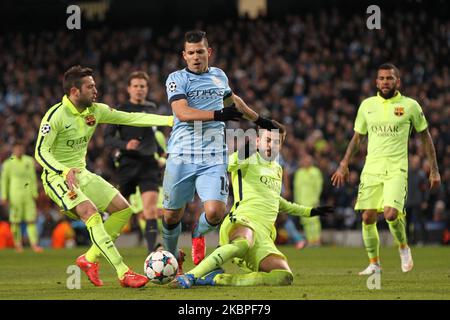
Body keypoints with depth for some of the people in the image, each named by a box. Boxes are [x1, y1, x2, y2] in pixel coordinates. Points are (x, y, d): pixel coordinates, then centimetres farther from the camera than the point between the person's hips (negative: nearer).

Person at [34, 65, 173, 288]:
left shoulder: (95, 111, 2)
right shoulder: (56, 115, -18)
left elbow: (130, 118, 3)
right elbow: (41, 152, -21)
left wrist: (170, 120, -4)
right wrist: (65, 171, -39)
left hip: (81, 174, 8)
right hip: (58, 177, -8)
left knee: (123, 210, 2)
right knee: (91, 214, -27)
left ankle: (90, 259, 12)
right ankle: (123, 273, -30)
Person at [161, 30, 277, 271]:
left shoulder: (219, 76, 14)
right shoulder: (177, 79, -1)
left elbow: (232, 99, 36)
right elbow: (182, 113, -18)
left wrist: (258, 119, 45)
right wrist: (217, 114, -27)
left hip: (213, 159, 2)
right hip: (181, 158, -2)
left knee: (215, 212, -17)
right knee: (172, 216, 4)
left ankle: (199, 234, 18)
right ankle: (172, 256, 33)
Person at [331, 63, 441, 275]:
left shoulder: (410, 106, 0)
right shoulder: (367, 105, 8)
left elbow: (425, 136, 9)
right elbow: (357, 137, 18)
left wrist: (434, 170, 6)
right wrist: (344, 165, 11)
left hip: (396, 170, -3)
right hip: (371, 168, 3)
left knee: (391, 213, -20)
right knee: (368, 217, -1)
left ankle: (403, 247, 9)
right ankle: (374, 263, 15)